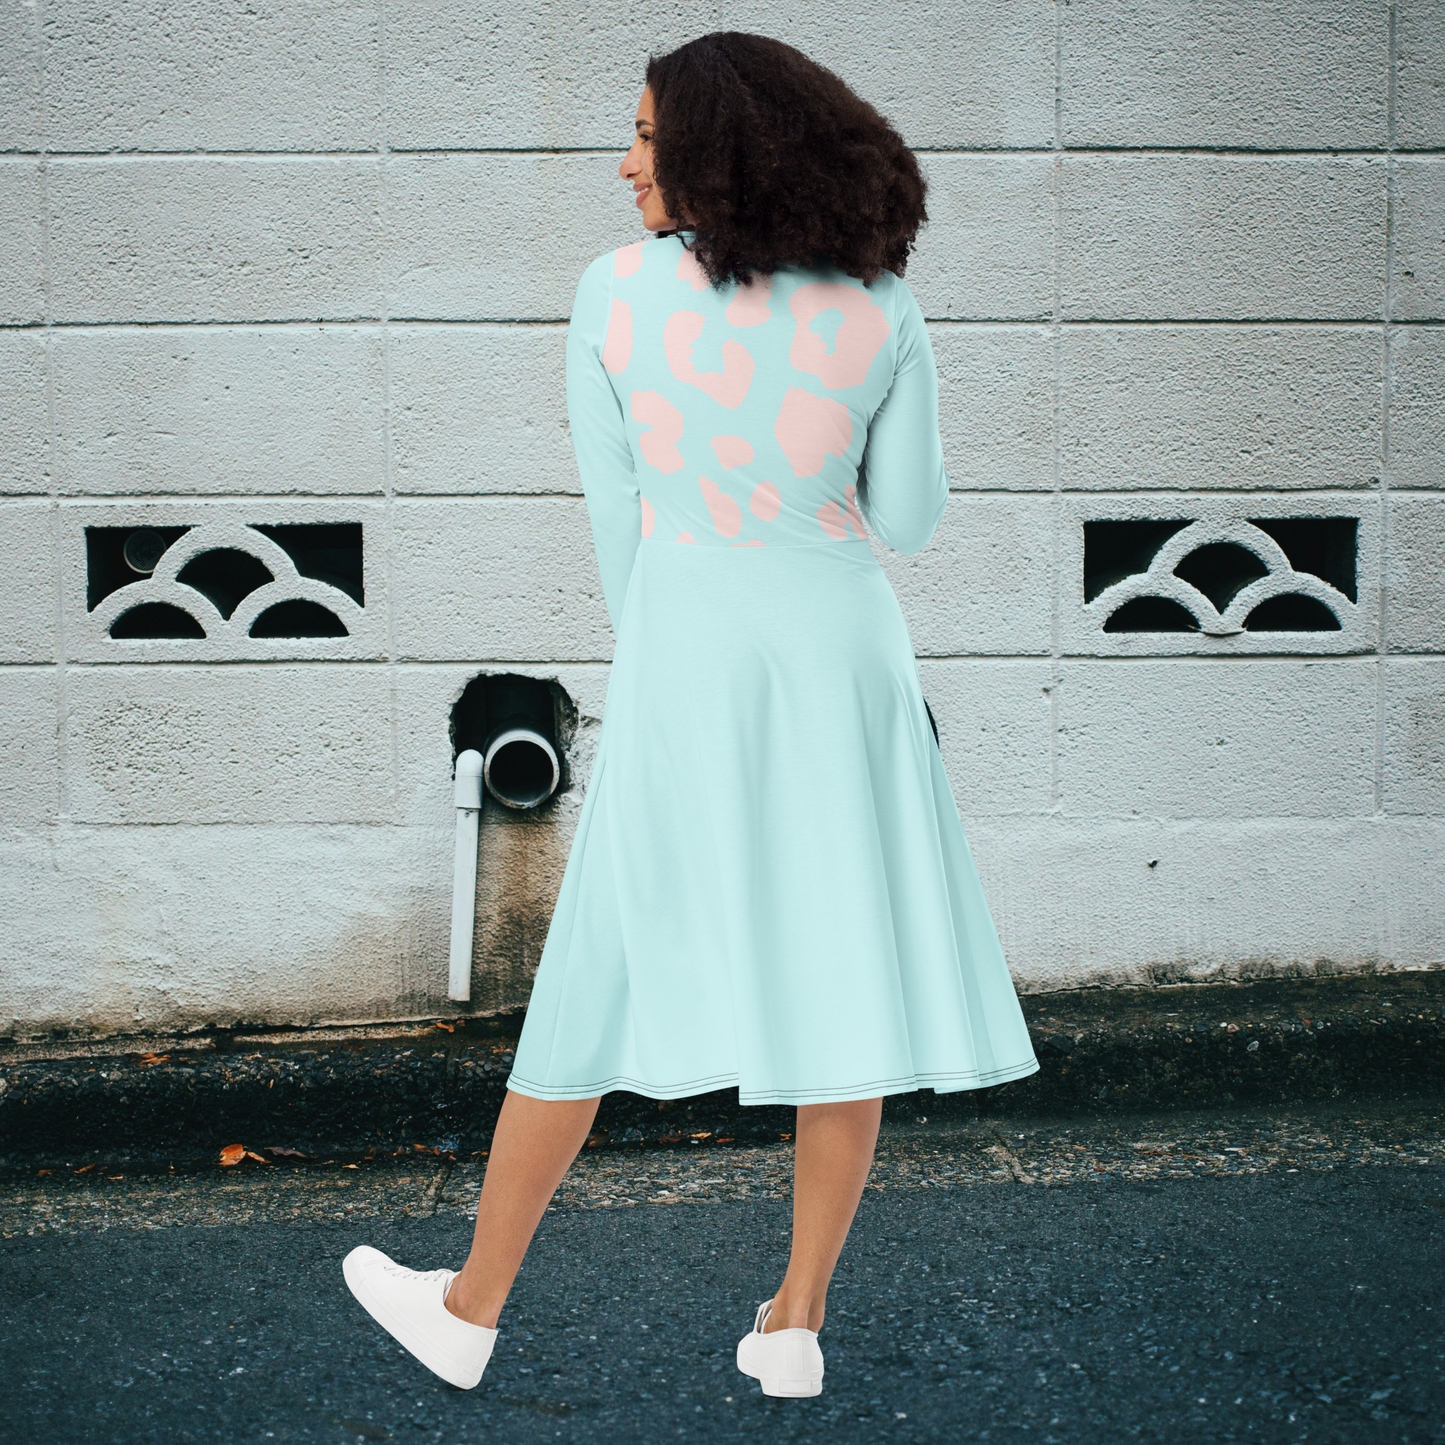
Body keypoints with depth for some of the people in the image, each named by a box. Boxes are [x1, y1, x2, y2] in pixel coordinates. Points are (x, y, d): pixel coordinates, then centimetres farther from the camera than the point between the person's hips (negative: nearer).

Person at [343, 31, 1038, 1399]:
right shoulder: (882, 311, 2)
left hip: (689, 648, -1)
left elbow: (617, 513, 5)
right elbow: (908, 517, 7)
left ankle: (470, 1311, 18)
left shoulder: (615, 293, -1)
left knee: (605, 981, 6)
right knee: (846, 972, 8)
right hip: (842, 645, 1)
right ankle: (796, 1321, 14)